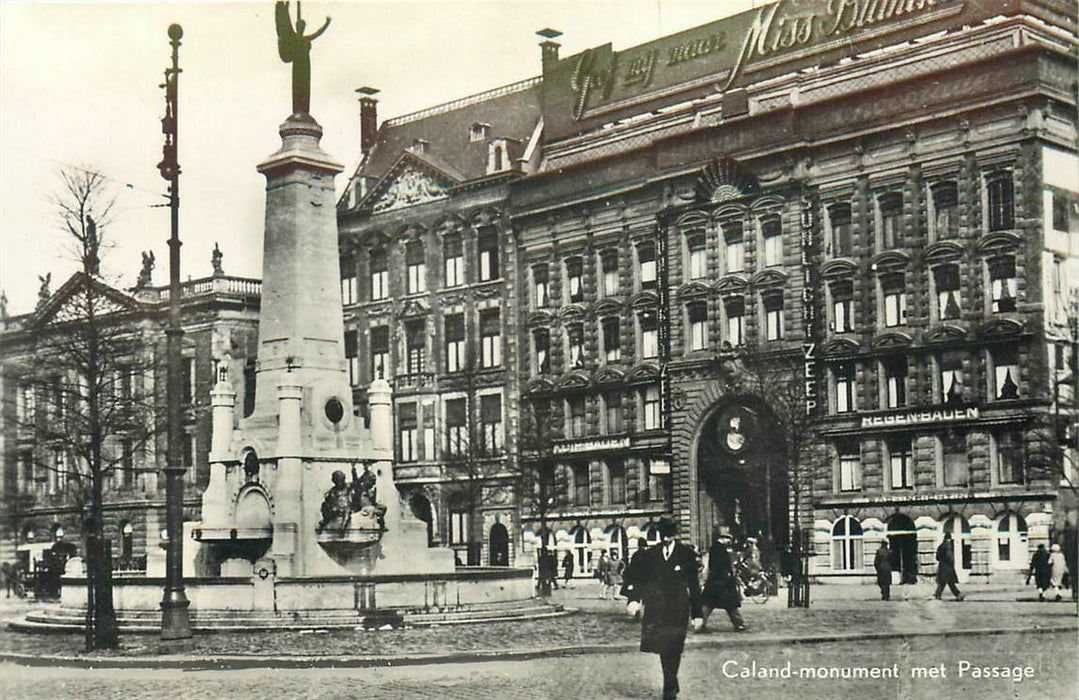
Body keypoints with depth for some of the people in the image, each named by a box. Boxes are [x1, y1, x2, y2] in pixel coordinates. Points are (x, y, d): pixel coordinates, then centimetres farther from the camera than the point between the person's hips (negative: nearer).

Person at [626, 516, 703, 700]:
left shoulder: (686, 554, 4)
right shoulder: (649, 555, 8)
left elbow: (694, 585, 4)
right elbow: (639, 579, 7)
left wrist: (697, 613, 1)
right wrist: (635, 599, -13)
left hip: (678, 608, -2)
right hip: (656, 610, 2)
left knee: (673, 648, -6)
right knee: (662, 647, 3)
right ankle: (672, 685, 21)